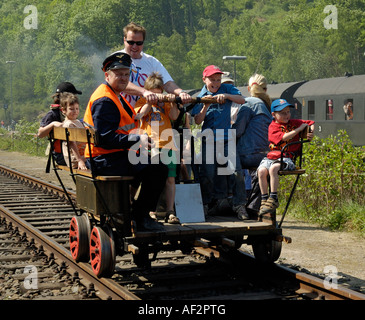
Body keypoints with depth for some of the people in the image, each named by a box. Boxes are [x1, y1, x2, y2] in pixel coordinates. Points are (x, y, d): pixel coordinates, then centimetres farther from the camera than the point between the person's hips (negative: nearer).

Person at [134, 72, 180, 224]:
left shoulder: (165, 103, 18)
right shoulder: (142, 101, 13)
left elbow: (174, 117, 5)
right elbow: (139, 115, -6)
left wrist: (173, 101, -6)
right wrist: (150, 100, -5)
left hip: (167, 144, 2)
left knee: (170, 179, -2)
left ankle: (170, 211, 2)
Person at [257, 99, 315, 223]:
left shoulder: (294, 123, 15)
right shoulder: (273, 126, 5)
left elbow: (310, 123, 25)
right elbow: (283, 137, -11)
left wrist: (311, 133, 4)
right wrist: (299, 129, -7)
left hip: (287, 157, -1)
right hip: (272, 156, 1)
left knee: (273, 168, -33)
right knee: (261, 171, -28)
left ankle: (273, 199, -27)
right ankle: (264, 200, -15)